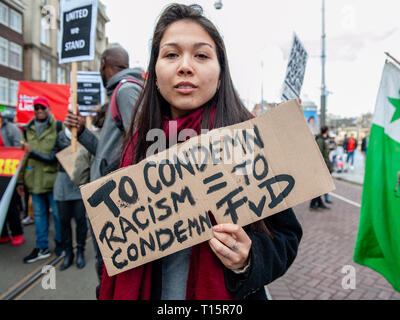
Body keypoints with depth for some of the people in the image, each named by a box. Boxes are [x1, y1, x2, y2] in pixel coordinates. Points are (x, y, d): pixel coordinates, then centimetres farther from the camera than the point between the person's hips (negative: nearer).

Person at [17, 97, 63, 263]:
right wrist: (21, 179, 14)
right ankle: (42, 248, 23)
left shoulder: (58, 126, -1)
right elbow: (25, 156, 15)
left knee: (57, 213, 6)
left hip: (53, 179, -5)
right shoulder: (28, 129, 13)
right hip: (34, 180, 5)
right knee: (39, 214, 12)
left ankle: (60, 243, 25)